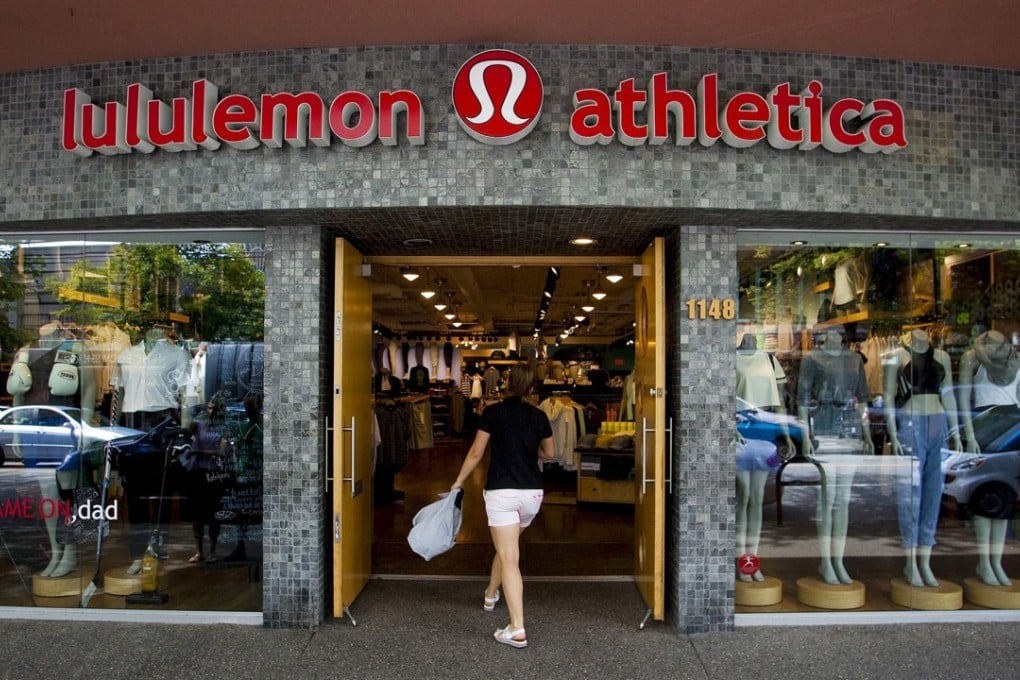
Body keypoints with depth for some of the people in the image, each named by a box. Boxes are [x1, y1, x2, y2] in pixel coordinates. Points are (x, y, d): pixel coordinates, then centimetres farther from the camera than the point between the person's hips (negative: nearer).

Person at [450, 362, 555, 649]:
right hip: (532, 492, 4)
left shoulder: (493, 412, -4)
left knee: (509, 557, -6)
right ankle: (491, 595, 47)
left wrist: (459, 482, 10)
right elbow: (549, 454, 18)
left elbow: (476, 453, -2)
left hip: (501, 491, -4)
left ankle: (517, 630, -11)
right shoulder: (539, 416, 6)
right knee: (507, 547, 26)